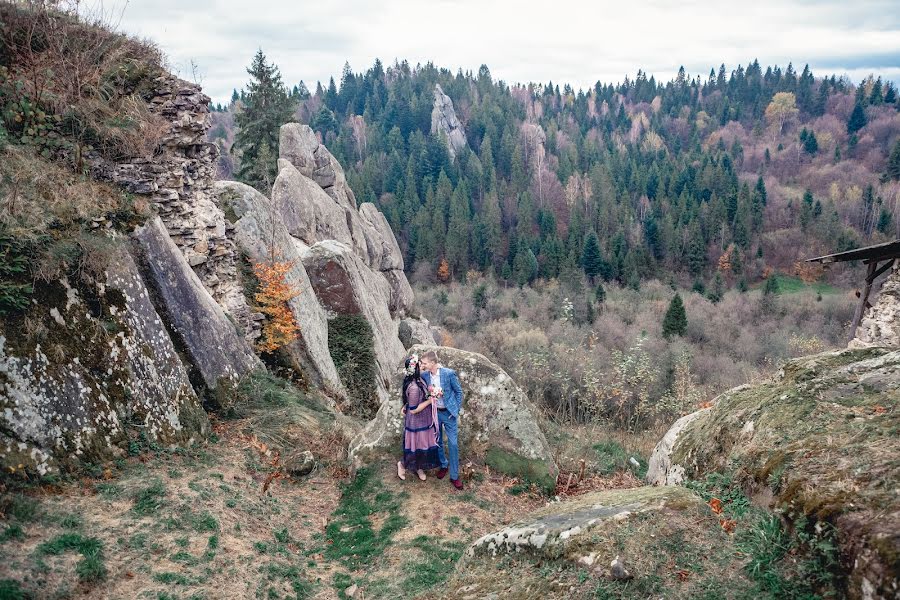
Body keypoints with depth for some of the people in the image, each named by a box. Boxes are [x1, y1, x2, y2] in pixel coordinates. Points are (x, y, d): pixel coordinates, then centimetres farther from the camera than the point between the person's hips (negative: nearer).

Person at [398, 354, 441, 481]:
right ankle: (402, 464, 33)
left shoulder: (418, 379, -4)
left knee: (423, 445, 22)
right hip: (417, 422, -8)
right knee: (417, 446, 10)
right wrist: (430, 401, -22)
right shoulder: (414, 388, -33)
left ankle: (419, 467, 41)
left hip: (424, 419, 8)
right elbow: (414, 410, -26)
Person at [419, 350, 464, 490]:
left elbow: (459, 392, -7)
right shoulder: (424, 375, -8)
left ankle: (454, 476, 11)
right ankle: (443, 465, 40)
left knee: (453, 444, 0)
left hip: (448, 413, -4)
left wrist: (456, 411, -7)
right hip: (434, 413, 4)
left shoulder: (449, 373, -19)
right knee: (437, 441, 17)